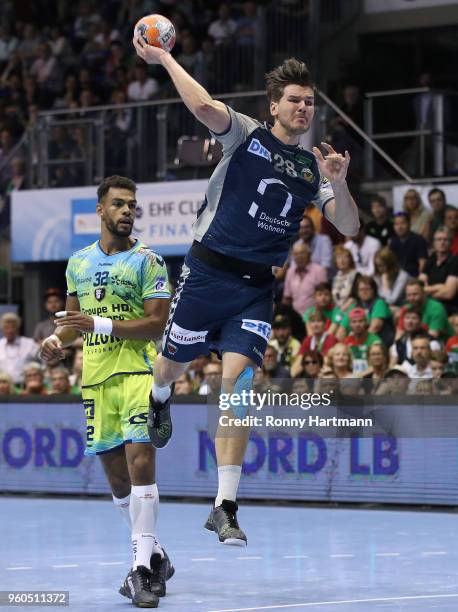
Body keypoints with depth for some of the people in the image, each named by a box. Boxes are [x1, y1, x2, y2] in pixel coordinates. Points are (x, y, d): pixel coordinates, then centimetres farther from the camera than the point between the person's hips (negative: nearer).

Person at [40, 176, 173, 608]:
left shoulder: (147, 261, -3)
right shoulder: (79, 263, 14)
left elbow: (156, 324, -11)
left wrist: (101, 324, -20)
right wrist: (58, 339, 1)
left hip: (138, 373, -6)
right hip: (96, 379, 6)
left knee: (140, 462, -17)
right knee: (116, 476, 9)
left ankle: (142, 568, -19)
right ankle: (154, 556, 25)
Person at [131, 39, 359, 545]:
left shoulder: (314, 168, 9)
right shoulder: (246, 134, -3)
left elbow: (348, 227, 3)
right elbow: (205, 107, -23)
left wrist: (338, 184, -13)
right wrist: (163, 58, -22)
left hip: (256, 286, 2)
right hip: (208, 271, -2)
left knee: (237, 383, -12)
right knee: (175, 362, 14)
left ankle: (225, 507, -12)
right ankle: (159, 399, 57)